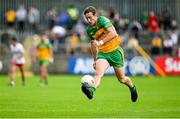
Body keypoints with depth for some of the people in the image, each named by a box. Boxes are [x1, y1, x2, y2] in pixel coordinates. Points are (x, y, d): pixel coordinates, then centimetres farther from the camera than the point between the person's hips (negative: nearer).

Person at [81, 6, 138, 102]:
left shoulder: (102, 20, -15)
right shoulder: (89, 30, 4)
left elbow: (113, 34, -26)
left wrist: (101, 42, -34)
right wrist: (95, 60, 22)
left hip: (115, 51, -4)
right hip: (102, 53, 4)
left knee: (121, 79, 8)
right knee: (98, 73, -26)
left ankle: (132, 88, 39)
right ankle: (91, 90, -50)